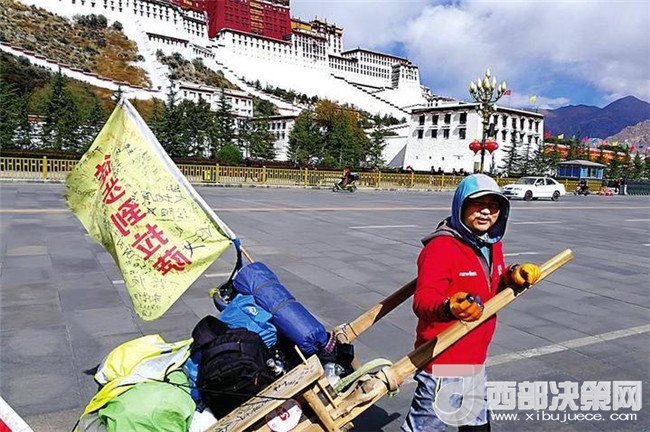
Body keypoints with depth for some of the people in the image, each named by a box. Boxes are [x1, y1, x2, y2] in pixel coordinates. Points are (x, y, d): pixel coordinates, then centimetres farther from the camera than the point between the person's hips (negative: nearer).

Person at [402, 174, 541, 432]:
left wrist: (514, 277, -6)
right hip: (443, 363, -8)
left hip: (476, 360, 9)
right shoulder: (441, 246, -23)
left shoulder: (492, 245, 4)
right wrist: (450, 308, -55)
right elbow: (423, 301, -33)